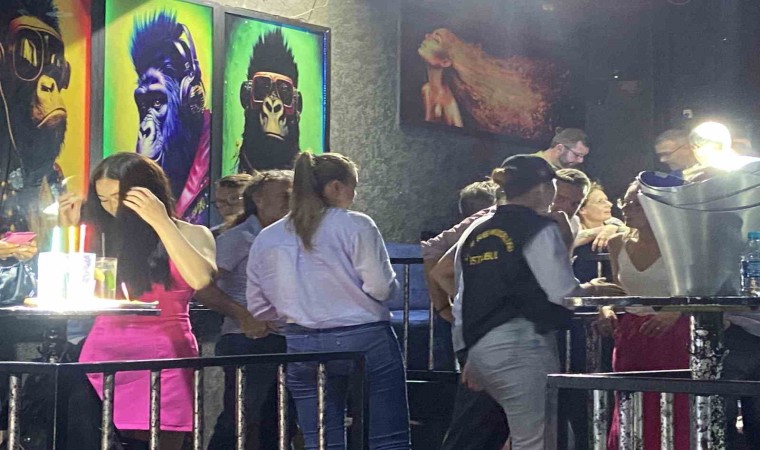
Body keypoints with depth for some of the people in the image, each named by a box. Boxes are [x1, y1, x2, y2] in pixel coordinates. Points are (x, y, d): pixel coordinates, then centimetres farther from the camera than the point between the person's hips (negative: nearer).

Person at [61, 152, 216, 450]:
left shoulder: (190, 234, 5)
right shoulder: (104, 234, 12)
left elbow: (200, 279, -15)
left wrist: (161, 222, -14)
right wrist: (69, 229, 5)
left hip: (161, 358, -3)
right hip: (102, 355, 3)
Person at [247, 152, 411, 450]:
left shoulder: (266, 239, 7)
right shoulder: (355, 226, -8)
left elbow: (258, 308, 10)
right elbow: (381, 288, -13)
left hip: (302, 346, 4)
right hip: (365, 341, -4)